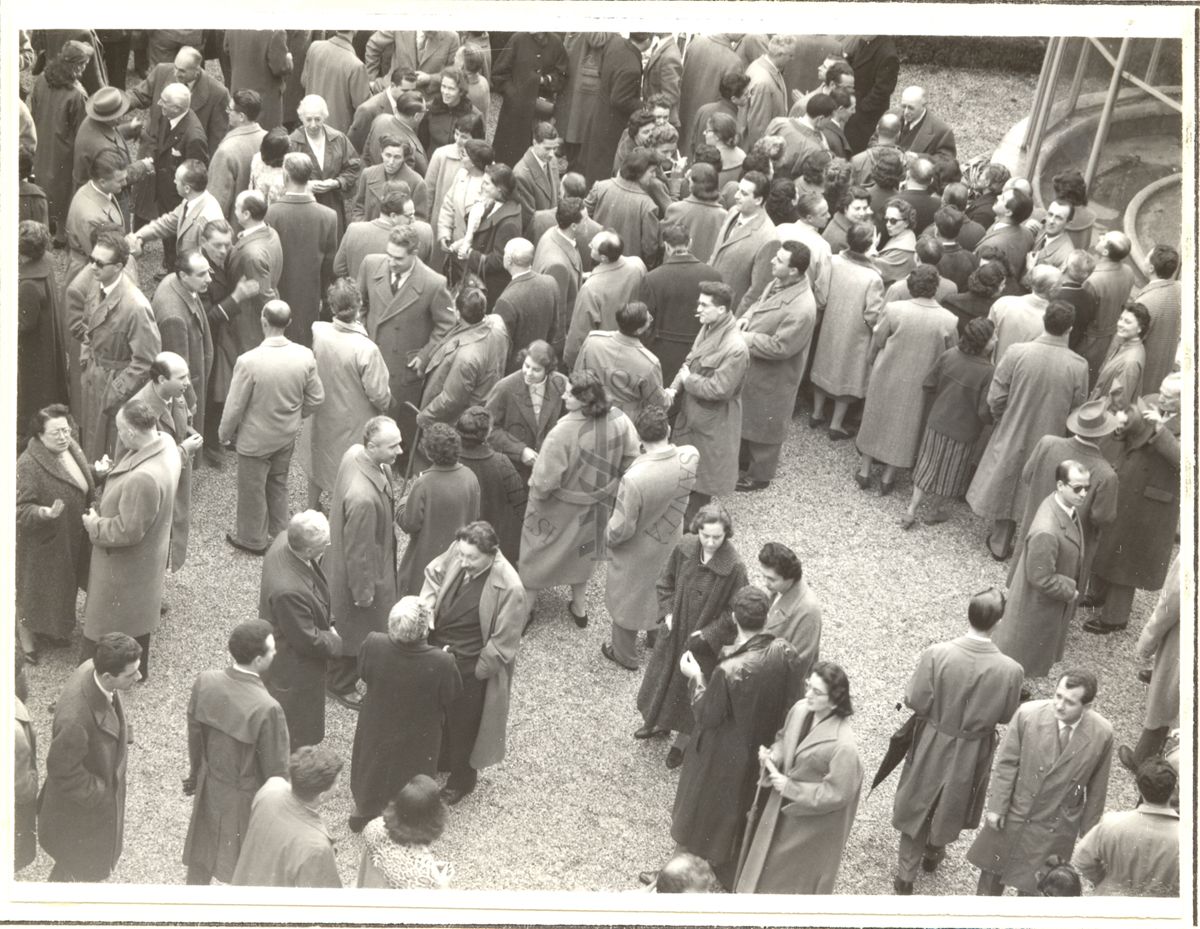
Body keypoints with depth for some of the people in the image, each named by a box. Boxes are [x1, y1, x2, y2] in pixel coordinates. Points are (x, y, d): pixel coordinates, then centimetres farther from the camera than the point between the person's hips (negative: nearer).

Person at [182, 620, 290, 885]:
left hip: (210, 787, 6)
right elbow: (275, 772, -21)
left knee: (201, 853, 28)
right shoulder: (267, 709, -34)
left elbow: (194, 735, 0)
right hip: (247, 800, -5)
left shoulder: (205, 682, -18)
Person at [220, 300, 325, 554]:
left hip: (255, 438, -4)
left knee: (252, 489, 18)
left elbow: (235, 406, -19)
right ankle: (278, 533, 43)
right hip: (288, 435, 4)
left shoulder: (248, 362, -30)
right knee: (278, 482, 27)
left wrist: (225, 434, -1)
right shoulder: (304, 356, -17)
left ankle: (253, 540, 36)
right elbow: (316, 398, -4)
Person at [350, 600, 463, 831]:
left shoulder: (372, 645, -32)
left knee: (373, 770, 33)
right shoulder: (442, 663, -38)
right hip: (417, 741, -2)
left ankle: (363, 812, 56)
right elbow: (451, 697, -17)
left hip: (376, 732, 2)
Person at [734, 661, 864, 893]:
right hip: (781, 808, 7)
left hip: (812, 822, -7)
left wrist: (789, 787, -22)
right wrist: (772, 756, -14)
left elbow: (837, 793, -24)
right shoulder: (800, 709, -13)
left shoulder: (842, 746, -33)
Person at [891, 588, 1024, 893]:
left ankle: (906, 874, 33)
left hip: (933, 745, -1)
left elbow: (916, 701, -19)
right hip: (973, 752, 1)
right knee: (952, 803, 28)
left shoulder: (936, 655, -28)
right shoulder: (1010, 670, -25)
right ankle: (933, 853, 53)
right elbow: (1006, 717, -10)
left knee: (918, 805, 21)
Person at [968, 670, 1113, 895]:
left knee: (1034, 886, 15)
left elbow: (1096, 787, -7)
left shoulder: (1102, 734, -19)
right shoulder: (1028, 714, -22)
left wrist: (1088, 831, 2)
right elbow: (1006, 764, -10)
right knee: (993, 868, 22)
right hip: (1014, 813, 1)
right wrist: (997, 807, -9)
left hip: (1056, 827, -1)